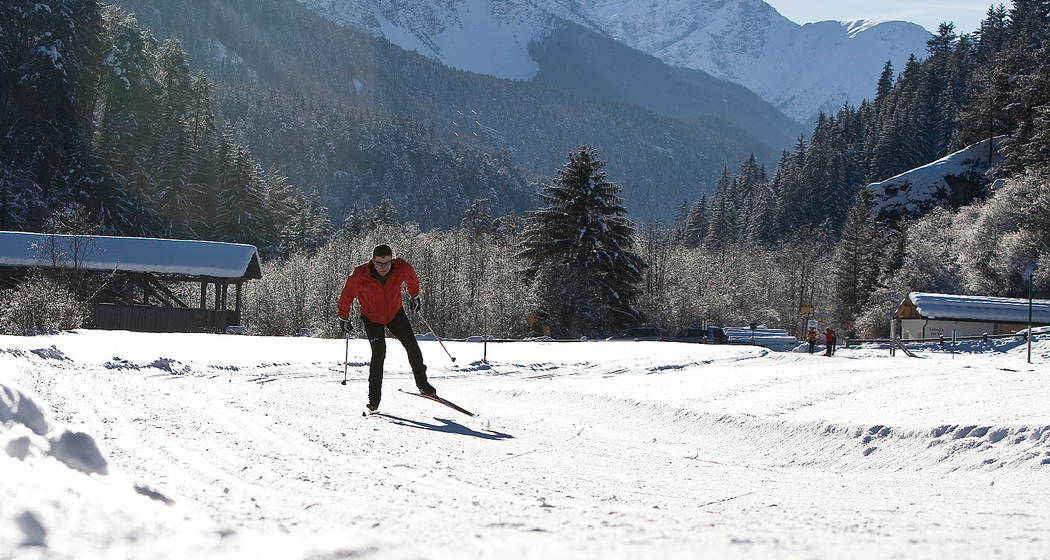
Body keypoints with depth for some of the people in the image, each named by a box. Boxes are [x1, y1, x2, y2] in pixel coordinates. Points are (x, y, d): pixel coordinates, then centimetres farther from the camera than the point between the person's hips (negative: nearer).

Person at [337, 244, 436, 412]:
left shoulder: (402, 269, -23)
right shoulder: (360, 276, -29)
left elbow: (412, 278, 3)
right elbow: (346, 296, -11)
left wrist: (414, 296, 16)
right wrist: (343, 318, -2)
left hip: (395, 313, 3)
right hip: (371, 317, -3)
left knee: (412, 346, -2)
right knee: (379, 352, -16)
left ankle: (422, 383, 18)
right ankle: (374, 396, -6)